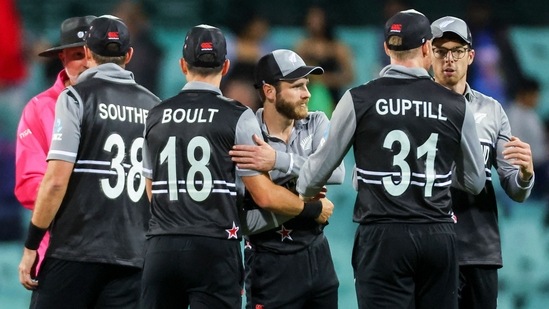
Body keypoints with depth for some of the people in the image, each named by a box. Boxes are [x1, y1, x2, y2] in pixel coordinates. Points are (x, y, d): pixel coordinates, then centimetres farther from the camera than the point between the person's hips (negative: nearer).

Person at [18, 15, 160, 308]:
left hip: (76, 251, -4)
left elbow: (56, 180, -10)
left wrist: (30, 246, -5)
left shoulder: (76, 97, -3)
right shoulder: (153, 106, 11)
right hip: (134, 257, 4)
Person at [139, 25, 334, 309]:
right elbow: (265, 196, -5)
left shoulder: (155, 117, 10)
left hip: (161, 249, 4)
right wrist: (315, 209, 11)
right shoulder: (237, 117, -4)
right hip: (214, 250, -4)